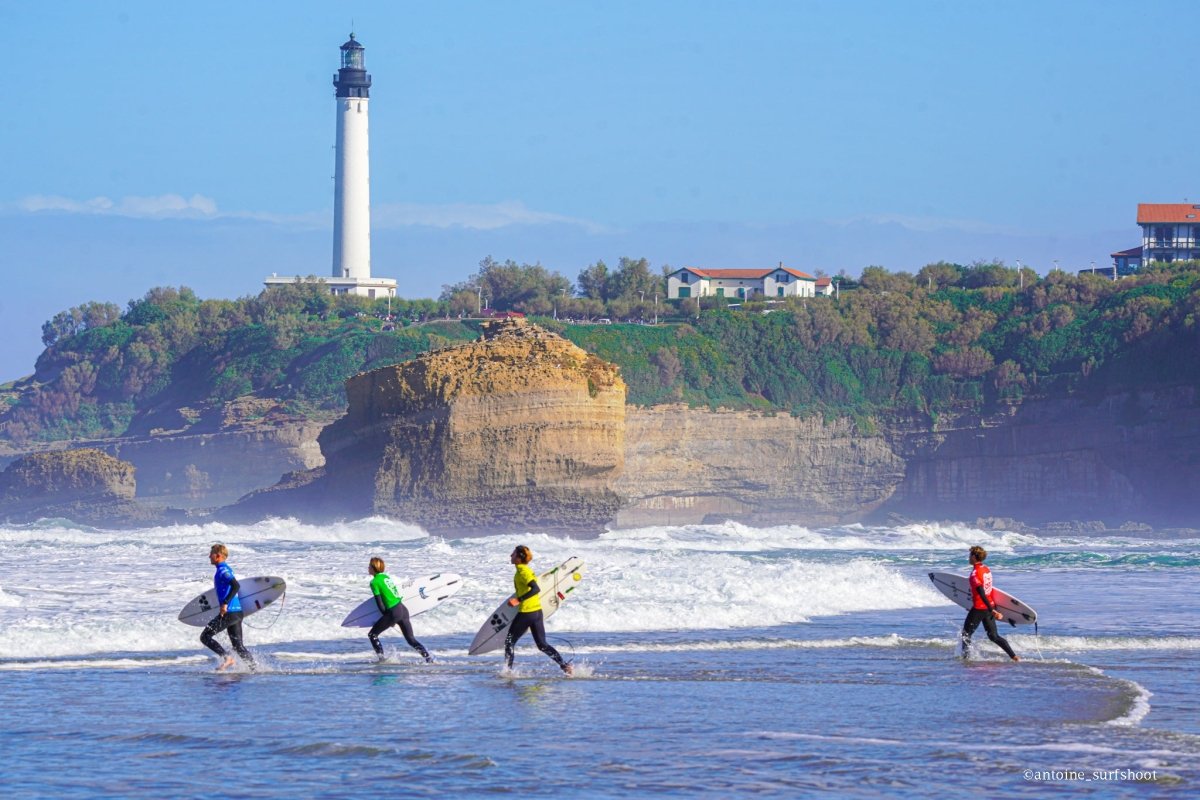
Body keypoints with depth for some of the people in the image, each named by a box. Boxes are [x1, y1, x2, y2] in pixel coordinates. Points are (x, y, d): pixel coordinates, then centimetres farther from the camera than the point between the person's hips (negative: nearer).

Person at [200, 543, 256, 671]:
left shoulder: (222, 571, -11)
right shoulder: (227, 569, 18)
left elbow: (236, 586, -25)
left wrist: (225, 603, -29)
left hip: (229, 612, -10)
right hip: (238, 612, 10)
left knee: (205, 637, -4)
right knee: (238, 645, 10)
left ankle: (226, 657, -13)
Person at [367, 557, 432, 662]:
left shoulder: (374, 582, -7)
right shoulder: (386, 576, 15)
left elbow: (379, 603, -10)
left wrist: (386, 615, 3)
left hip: (393, 612, -7)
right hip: (403, 609, 7)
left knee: (372, 635, 9)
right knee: (411, 639, 11)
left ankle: (381, 658, 5)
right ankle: (428, 657, -2)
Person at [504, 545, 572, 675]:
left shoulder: (522, 572, -14)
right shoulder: (527, 570, 15)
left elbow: (536, 589, -25)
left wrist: (518, 600, -29)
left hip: (526, 613, -9)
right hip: (537, 611, 9)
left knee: (509, 642, 5)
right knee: (542, 645, 9)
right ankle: (565, 666, -3)